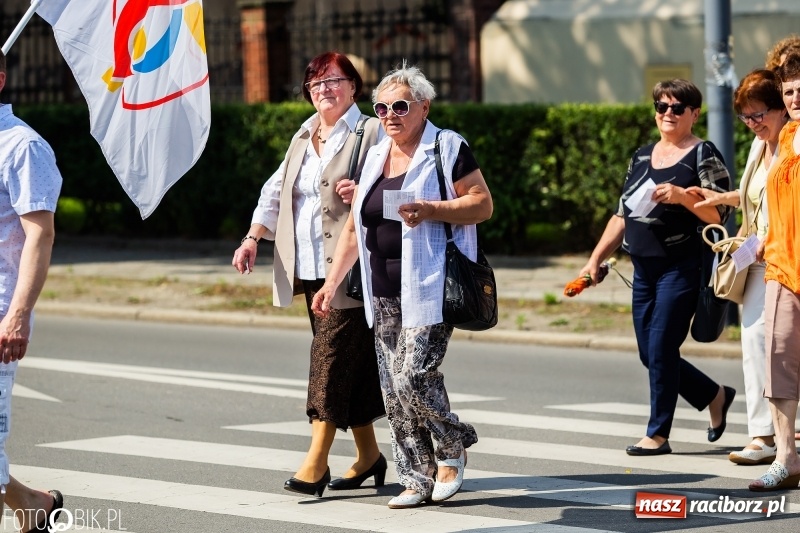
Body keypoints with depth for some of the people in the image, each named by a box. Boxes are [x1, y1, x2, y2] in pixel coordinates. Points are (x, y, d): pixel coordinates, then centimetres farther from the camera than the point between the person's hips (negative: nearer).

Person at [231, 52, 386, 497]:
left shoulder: (371, 133, -3)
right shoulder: (304, 137, 19)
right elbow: (276, 190, 22)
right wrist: (253, 237, 11)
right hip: (311, 270, 7)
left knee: (332, 357, -12)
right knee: (351, 361, 11)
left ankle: (316, 464, -13)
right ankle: (369, 455, 20)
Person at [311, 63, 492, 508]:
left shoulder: (447, 147, -2)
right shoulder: (375, 158, 17)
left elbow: (483, 204, -8)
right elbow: (355, 227, 20)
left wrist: (430, 210, -21)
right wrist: (332, 283, 15)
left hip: (428, 289, -7)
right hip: (384, 294, 7)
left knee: (414, 377, -15)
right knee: (394, 390, 3)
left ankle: (452, 447, 9)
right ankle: (417, 479, 8)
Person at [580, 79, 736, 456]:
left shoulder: (703, 156, -4)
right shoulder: (642, 157, 15)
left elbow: (719, 214, -13)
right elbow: (622, 216, 18)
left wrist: (682, 196, -26)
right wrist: (596, 259, 12)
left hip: (681, 267, -7)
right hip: (644, 268, 7)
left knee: (660, 350, -8)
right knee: (649, 354, 9)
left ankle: (658, 433, 1)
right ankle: (715, 396, 28)